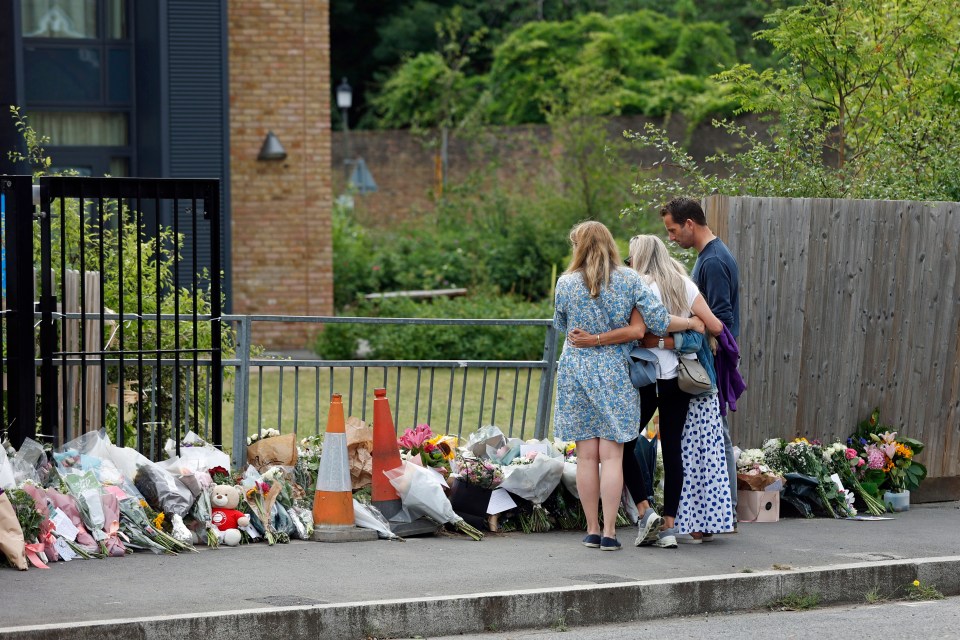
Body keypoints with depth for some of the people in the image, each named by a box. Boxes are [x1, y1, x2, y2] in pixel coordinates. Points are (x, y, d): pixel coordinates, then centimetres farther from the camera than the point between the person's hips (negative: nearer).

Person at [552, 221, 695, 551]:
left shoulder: (566, 283, -3)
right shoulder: (629, 279, -4)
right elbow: (658, 322, -6)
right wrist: (693, 323, 10)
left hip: (576, 370, 1)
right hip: (615, 372, 0)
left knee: (586, 455, 5)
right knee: (612, 455, 0)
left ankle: (592, 529, 9)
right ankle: (609, 531, -3)